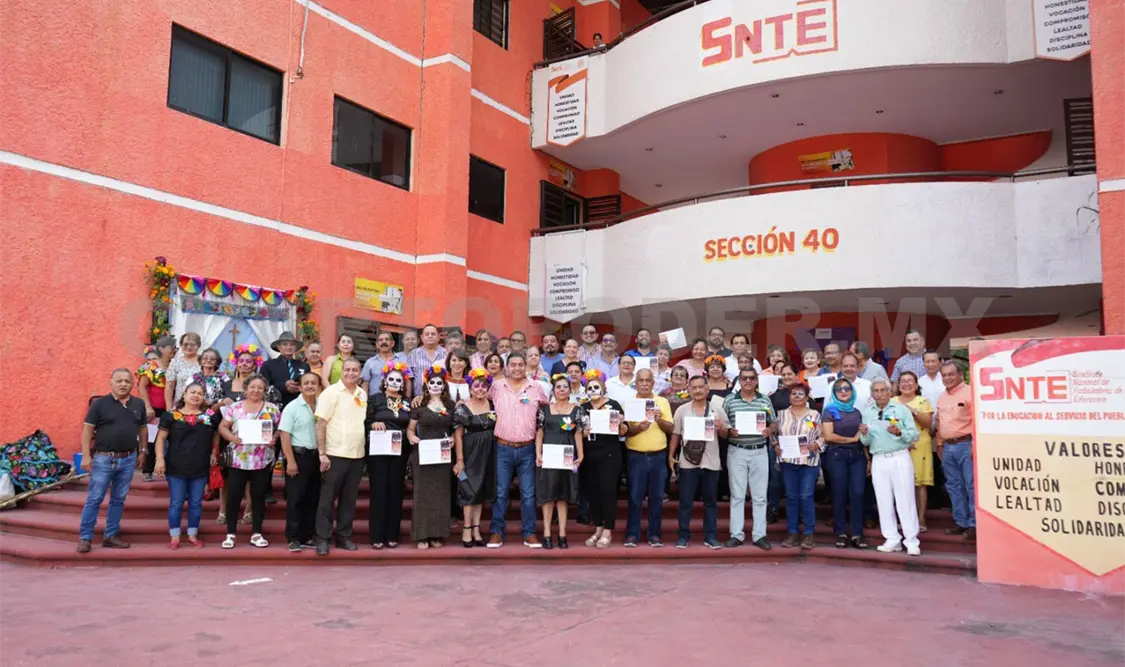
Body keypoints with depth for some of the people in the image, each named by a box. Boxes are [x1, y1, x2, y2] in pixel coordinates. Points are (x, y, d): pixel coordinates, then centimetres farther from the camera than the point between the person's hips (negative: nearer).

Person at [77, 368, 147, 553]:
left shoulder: (139, 404, 6)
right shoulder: (99, 403, -6)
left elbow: (143, 428, 16)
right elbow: (87, 429, -6)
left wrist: (142, 451, 14)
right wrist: (86, 455, -11)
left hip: (128, 459, 4)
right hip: (104, 458, -4)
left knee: (118, 500, 10)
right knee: (94, 499, 0)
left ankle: (111, 536, 19)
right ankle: (85, 537, 7)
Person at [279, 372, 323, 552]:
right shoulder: (292, 407, -6)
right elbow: (285, 435, -10)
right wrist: (290, 461, -15)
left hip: (316, 457, 5)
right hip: (298, 456, -5)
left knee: (313, 499, 9)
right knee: (295, 499, -1)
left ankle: (307, 537, 18)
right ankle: (293, 538, 6)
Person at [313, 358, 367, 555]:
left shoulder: (363, 395, 10)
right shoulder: (331, 392, -6)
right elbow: (320, 425, -10)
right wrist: (322, 454, -14)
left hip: (358, 455, 5)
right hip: (335, 455, -5)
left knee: (349, 498, 11)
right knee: (327, 498, 2)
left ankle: (344, 536, 21)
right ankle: (322, 538, 9)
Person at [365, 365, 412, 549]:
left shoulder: (407, 403, 11)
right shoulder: (374, 399, 2)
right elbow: (364, 423, -2)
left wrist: (408, 437, -3)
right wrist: (373, 425, -21)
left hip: (400, 452, 3)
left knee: (395, 491, 5)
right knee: (379, 490, -2)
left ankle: (392, 535, 12)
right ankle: (377, 536, 3)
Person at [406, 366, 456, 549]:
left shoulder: (451, 406, 9)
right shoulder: (419, 405, 3)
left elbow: (456, 429, 14)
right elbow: (410, 428, 7)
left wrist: (452, 438, -6)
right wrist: (411, 437, -14)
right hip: (422, 455, -2)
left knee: (441, 494, 4)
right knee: (422, 493, -2)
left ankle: (437, 535, 13)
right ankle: (422, 536, 4)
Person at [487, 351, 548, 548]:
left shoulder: (536, 387, 2)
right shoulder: (497, 386, 1)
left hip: (527, 449, 1)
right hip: (503, 448, 0)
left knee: (528, 494, 4)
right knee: (500, 493, 4)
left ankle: (529, 533, 13)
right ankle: (497, 532, 13)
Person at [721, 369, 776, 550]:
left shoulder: (765, 401, 7)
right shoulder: (729, 400, 1)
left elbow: (774, 424, 11)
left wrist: (769, 431, -10)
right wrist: (729, 432, -17)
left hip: (760, 452, 1)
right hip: (737, 452, -1)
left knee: (759, 496, 4)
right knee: (737, 495, 4)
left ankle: (759, 535, 12)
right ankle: (736, 534, 10)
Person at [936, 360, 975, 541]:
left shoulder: (969, 392, -7)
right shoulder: (942, 397, 16)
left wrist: (975, 445, -16)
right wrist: (940, 444, 18)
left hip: (965, 445, -8)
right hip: (948, 446, 8)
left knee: (971, 485, -5)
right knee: (953, 486, 11)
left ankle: (974, 524, 0)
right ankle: (961, 522, 19)